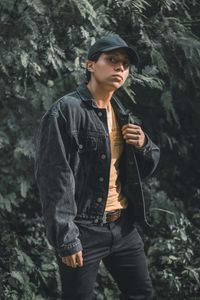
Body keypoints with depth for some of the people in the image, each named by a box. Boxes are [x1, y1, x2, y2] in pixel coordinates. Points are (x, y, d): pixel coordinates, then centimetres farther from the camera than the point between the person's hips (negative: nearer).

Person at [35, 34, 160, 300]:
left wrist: (143, 145, -2)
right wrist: (65, 238, -21)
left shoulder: (123, 115, 12)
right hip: (84, 230, -7)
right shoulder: (66, 111, -11)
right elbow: (53, 178, -16)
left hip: (123, 226, 8)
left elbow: (146, 169, 20)